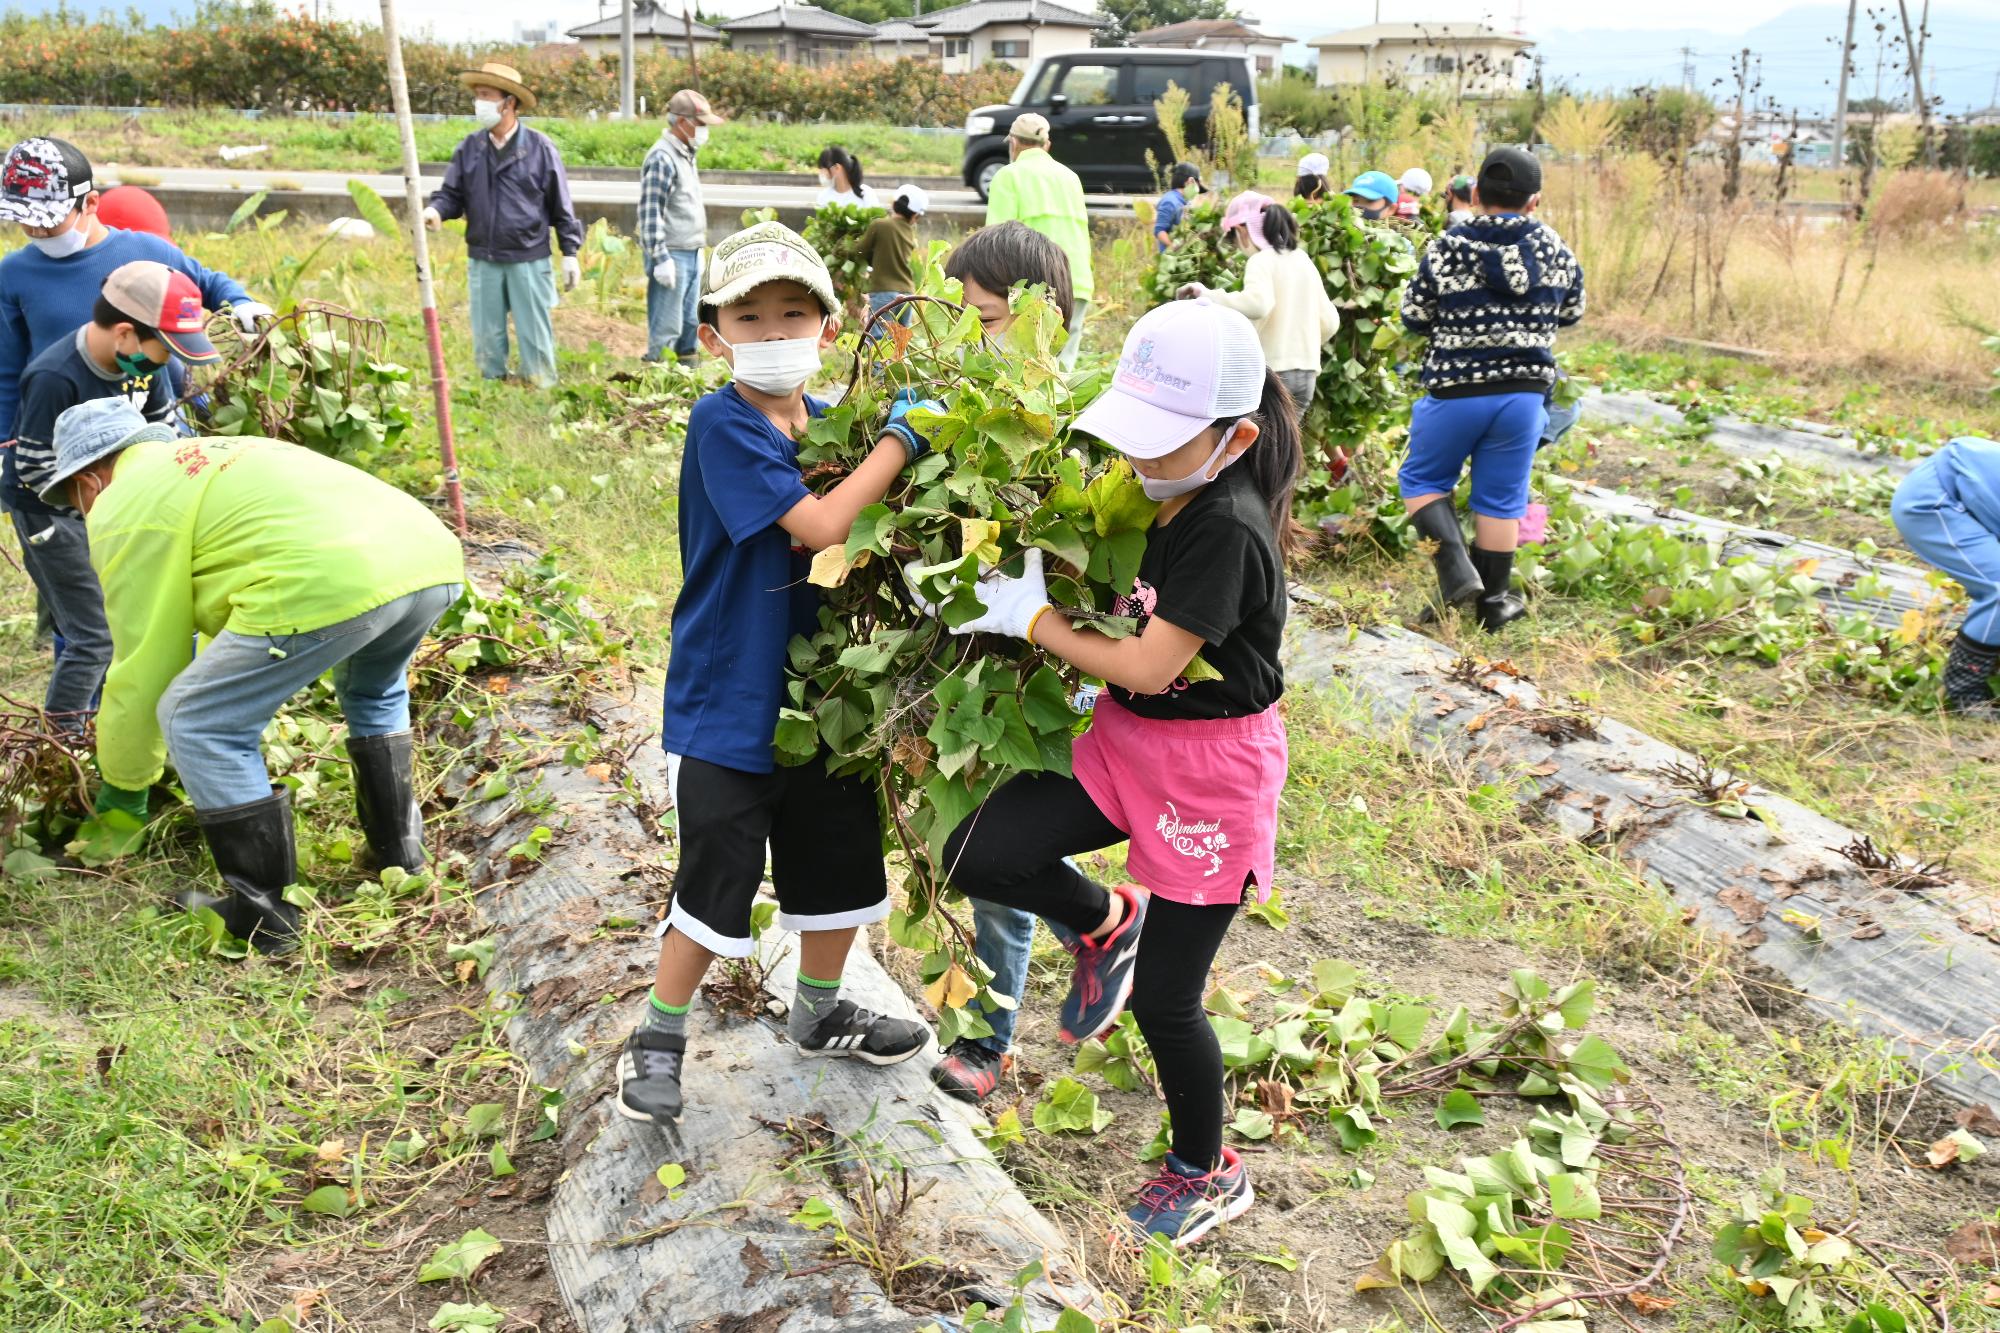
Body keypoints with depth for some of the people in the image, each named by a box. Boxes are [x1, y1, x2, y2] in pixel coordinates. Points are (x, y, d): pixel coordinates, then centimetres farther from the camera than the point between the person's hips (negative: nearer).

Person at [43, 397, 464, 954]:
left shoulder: (122, 507, 13)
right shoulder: (214, 456, 39)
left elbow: (144, 663, 14)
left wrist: (122, 786, 28)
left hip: (332, 584, -9)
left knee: (196, 724, 8)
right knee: (371, 690, 38)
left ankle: (261, 917, 13)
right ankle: (399, 851, 40)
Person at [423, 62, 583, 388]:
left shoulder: (540, 148, -4)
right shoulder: (469, 148, 5)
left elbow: (561, 206, -1)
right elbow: (452, 193, 7)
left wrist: (570, 253, -3)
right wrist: (436, 210, -16)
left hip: (529, 260, -3)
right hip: (482, 260, 4)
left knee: (535, 336, 2)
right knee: (486, 338, 10)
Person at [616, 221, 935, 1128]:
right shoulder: (722, 424, -17)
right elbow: (819, 526, -26)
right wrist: (901, 437, -20)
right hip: (729, 702, -7)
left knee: (841, 858, 18)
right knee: (718, 877, 2)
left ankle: (820, 1012, 41)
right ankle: (659, 1038, 25)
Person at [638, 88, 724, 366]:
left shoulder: (685, 155, 15)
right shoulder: (662, 159, -14)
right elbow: (650, 213, -18)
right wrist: (661, 258, -21)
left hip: (691, 254, 10)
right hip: (671, 256, -10)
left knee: (690, 323, 15)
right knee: (666, 329, -8)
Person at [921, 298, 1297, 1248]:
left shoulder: (1227, 529, -25)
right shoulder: (1153, 500, 0)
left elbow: (1150, 666, -25)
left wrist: (1032, 617, -16)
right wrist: (1041, 583, -3)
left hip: (1211, 768, -7)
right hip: (1124, 741, 7)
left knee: (1163, 998, 6)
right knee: (977, 856, -11)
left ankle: (1207, 1175, 33)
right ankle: (1104, 924, 20)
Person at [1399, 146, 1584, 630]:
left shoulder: (1446, 250, -10)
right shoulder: (1556, 251, -1)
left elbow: (1414, 318, -2)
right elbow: (1571, 313, 13)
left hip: (1455, 391, -2)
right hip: (1524, 392, 3)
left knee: (1421, 479, 16)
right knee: (1502, 500, 11)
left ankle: (1456, 569, -2)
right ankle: (1493, 602, 20)